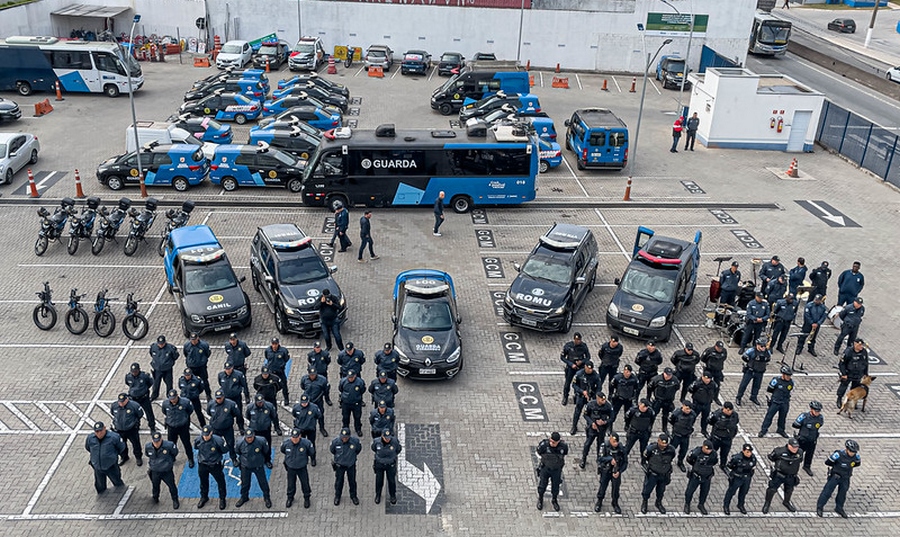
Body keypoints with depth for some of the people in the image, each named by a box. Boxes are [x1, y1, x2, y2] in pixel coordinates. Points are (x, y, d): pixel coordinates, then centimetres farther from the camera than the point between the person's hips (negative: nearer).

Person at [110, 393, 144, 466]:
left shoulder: (134, 405, -23)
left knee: (136, 444, 14)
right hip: (119, 430, 3)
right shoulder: (114, 406, -14)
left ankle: (138, 457, 37)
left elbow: (140, 414, -5)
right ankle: (124, 457, 46)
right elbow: (112, 413, 11)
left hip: (132, 430, -3)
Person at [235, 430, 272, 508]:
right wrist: (241, 461, 14)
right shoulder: (240, 444, -22)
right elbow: (238, 453, 2)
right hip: (245, 467, 1)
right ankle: (244, 497, 45)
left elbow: (266, 451, -5)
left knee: (263, 482, 11)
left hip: (258, 466, -1)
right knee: (245, 483, 19)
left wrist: (266, 460, 10)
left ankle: (267, 497, 34)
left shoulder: (261, 441, -26)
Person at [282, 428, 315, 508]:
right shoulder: (286, 443, -22)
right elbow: (283, 451, 4)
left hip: (302, 468, -1)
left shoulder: (306, 443, -27)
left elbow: (312, 452, -5)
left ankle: (306, 498, 40)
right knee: (291, 484, 20)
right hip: (290, 468, 1)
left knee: (305, 484, 14)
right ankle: (290, 498, 46)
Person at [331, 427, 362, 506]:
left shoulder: (355, 441, -24)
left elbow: (358, 449, 0)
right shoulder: (335, 442, -24)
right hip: (339, 465, 0)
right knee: (339, 481, 16)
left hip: (351, 465, 0)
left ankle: (353, 496, 38)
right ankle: (337, 497, 39)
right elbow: (332, 451, -1)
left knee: (352, 481, 16)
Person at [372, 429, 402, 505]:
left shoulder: (395, 442, -26)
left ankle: (393, 496, 38)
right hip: (379, 464, 0)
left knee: (392, 481, 14)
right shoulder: (377, 442, -24)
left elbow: (399, 449, -1)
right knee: (379, 481, 16)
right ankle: (378, 495, 40)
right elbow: (373, 448, 2)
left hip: (391, 465, 0)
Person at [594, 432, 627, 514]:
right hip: (605, 470, -1)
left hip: (616, 472, 1)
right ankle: (599, 503, 33)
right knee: (603, 487, 7)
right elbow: (599, 458, -23)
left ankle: (615, 504, 35)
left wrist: (619, 471, -16)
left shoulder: (621, 448, -16)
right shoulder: (605, 446, -20)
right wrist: (610, 459, -36)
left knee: (616, 488, 9)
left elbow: (625, 462, -5)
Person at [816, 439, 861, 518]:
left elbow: (857, 463, 10)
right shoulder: (839, 454, -28)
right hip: (835, 476, -5)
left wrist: (848, 466, 0)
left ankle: (839, 508, 36)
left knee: (842, 493, 16)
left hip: (845, 478, 5)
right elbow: (827, 462, -18)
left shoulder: (856, 455, -13)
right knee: (827, 491, -1)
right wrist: (836, 466, -6)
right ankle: (819, 507, 13)